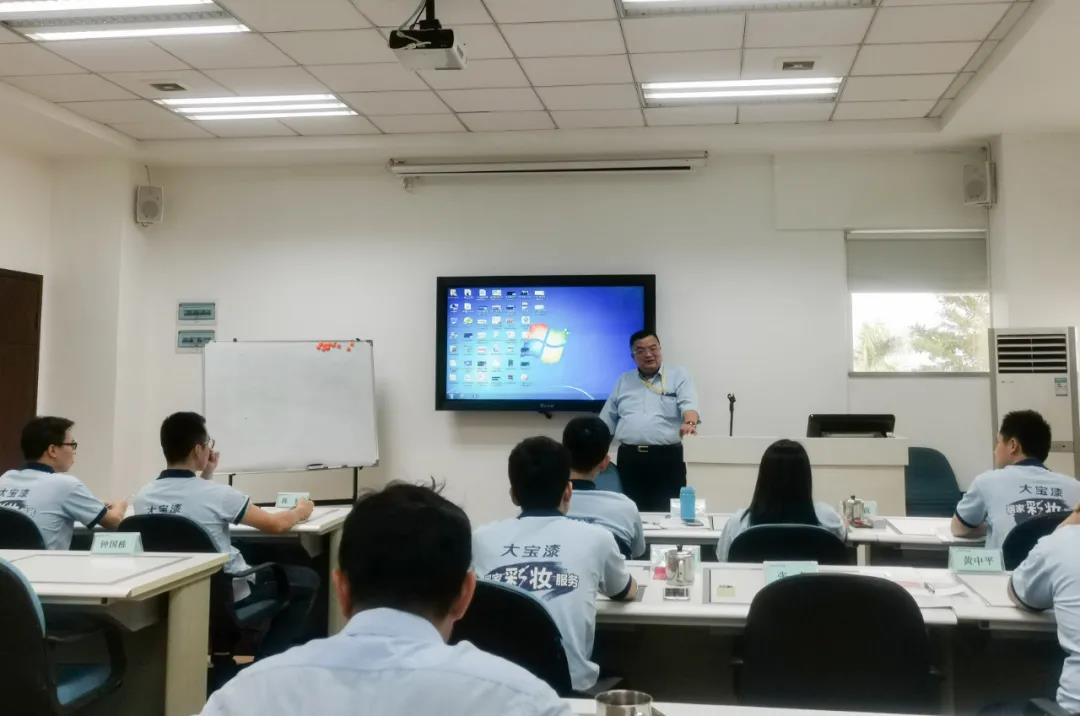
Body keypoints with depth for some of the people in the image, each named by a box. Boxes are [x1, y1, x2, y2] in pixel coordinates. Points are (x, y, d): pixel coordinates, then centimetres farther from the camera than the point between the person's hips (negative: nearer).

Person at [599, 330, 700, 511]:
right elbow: (606, 423, 18)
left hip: (667, 458, -3)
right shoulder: (623, 381, 16)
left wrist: (689, 422, -34)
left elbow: (689, 404, -12)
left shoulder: (679, 376, 5)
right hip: (629, 459, 3)